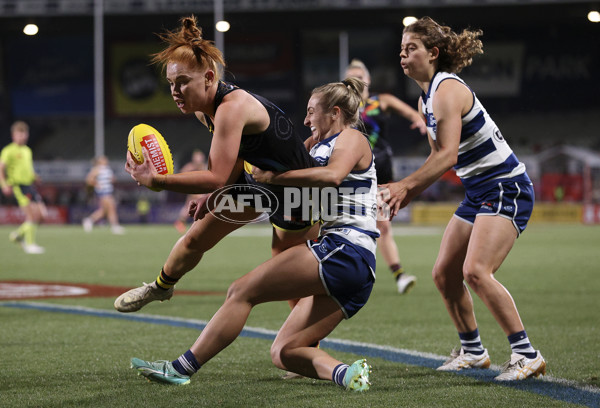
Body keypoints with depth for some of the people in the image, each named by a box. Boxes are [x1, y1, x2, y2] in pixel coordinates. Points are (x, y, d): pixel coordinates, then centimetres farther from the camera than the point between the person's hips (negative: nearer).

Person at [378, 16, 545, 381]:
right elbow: (439, 157, 20)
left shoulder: (447, 90, -18)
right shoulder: (426, 99, 12)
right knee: (444, 273, 9)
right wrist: (407, 195, 12)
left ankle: (527, 355, -17)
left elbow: (448, 155, -27)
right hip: (479, 192, 10)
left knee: (476, 271, -23)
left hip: (507, 187, -10)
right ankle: (473, 351, 24)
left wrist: (404, 186, -29)